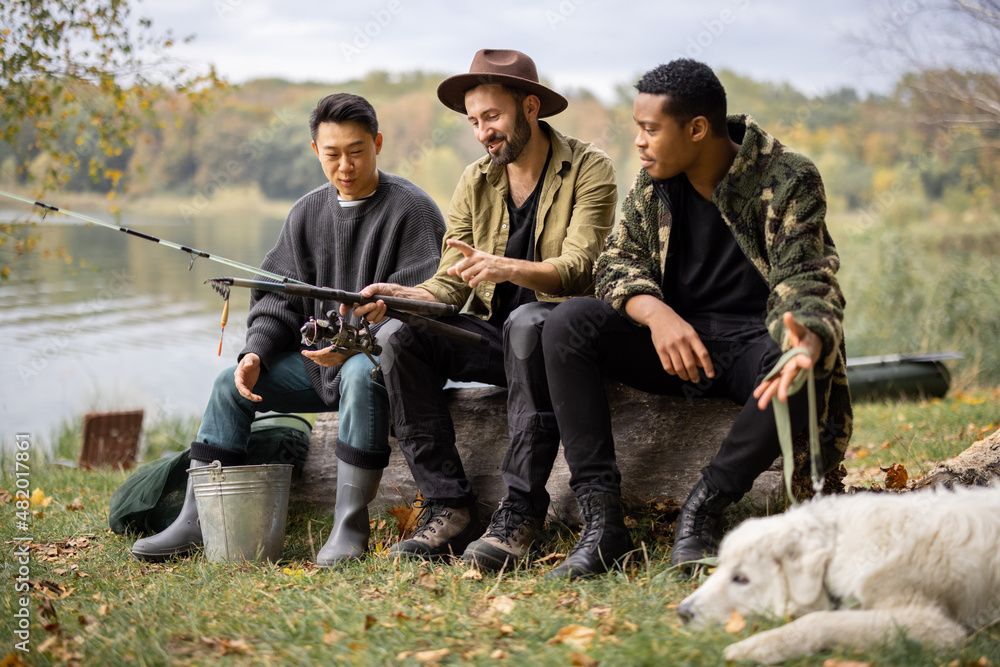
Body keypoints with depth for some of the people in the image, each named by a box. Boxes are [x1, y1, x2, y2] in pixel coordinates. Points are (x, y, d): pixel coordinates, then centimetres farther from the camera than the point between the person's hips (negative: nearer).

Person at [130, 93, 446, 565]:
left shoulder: (411, 209, -10)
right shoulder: (307, 212, 9)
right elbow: (280, 294, 12)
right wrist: (256, 352, -7)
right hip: (319, 356, 7)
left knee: (362, 375, -39)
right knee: (232, 384, -4)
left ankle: (349, 525, -31)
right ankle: (193, 522, -1)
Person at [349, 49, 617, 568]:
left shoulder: (589, 170, -4)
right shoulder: (474, 184, 10)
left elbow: (577, 268, -18)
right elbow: (450, 283, 4)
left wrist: (509, 268, -37)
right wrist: (399, 296, -18)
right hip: (490, 334, 5)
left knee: (526, 322, -39)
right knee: (398, 337, -19)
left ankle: (520, 512, -34)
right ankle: (448, 508, -20)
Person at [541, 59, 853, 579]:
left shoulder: (789, 180, -11)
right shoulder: (653, 182, 3)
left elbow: (802, 284, -19)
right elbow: (618, 261, 0)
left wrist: (805, 343, -44)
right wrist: (656, 314, -24)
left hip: (754, 339, -4)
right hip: (675, 339, 4)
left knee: (804, 371, -38)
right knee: (568, 325, -21)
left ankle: (702, 509, -21)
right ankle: (601, 522, -26)